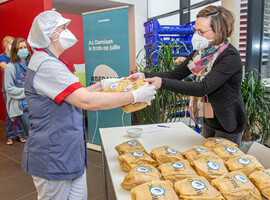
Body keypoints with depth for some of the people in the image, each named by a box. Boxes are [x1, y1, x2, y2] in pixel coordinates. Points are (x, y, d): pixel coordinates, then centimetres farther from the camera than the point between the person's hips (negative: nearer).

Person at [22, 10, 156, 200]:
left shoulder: (49, 62, 14)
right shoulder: (46, 65, -22)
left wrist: (104, 84, 10)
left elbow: (76, 94, 17)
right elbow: (87, 101, -30)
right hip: (53, 158, -10)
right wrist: (135, 96, -24)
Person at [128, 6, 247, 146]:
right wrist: (145, 76, -18)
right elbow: (176, 74, -4)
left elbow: (203, 88, -33)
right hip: (208, 121, 7)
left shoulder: (231, 57, -24)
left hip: (228, 125, -7)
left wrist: (163, 83, -39)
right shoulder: (200, 53, 0)